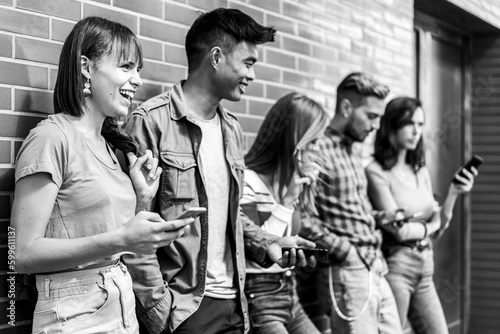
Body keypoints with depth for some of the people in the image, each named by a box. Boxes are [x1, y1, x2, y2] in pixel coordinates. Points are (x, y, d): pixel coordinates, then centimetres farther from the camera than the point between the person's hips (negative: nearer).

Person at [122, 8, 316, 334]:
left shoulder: (232, 129, 13)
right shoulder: (151, 121, -11)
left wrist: (266, 242, 5)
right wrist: (159, 306, -17)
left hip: (233, 303, 7)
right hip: (182, 308, -7)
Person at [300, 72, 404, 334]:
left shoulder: (353, 154, 16)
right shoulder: (318, 151, -13)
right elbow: (303, 219, -20)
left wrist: (378, 218, 8)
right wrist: (345, 249, -15)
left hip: (376, 270, 9)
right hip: (347, 273, -9)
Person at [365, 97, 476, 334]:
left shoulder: (421, 172, 10)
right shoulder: (376, 172, -12)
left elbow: (438, 229, 10)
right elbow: (399, 230, -15)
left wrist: (453, 194, -4)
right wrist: (429, 225, 3)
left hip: (425, 269, 7)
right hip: (395, 266, -7)